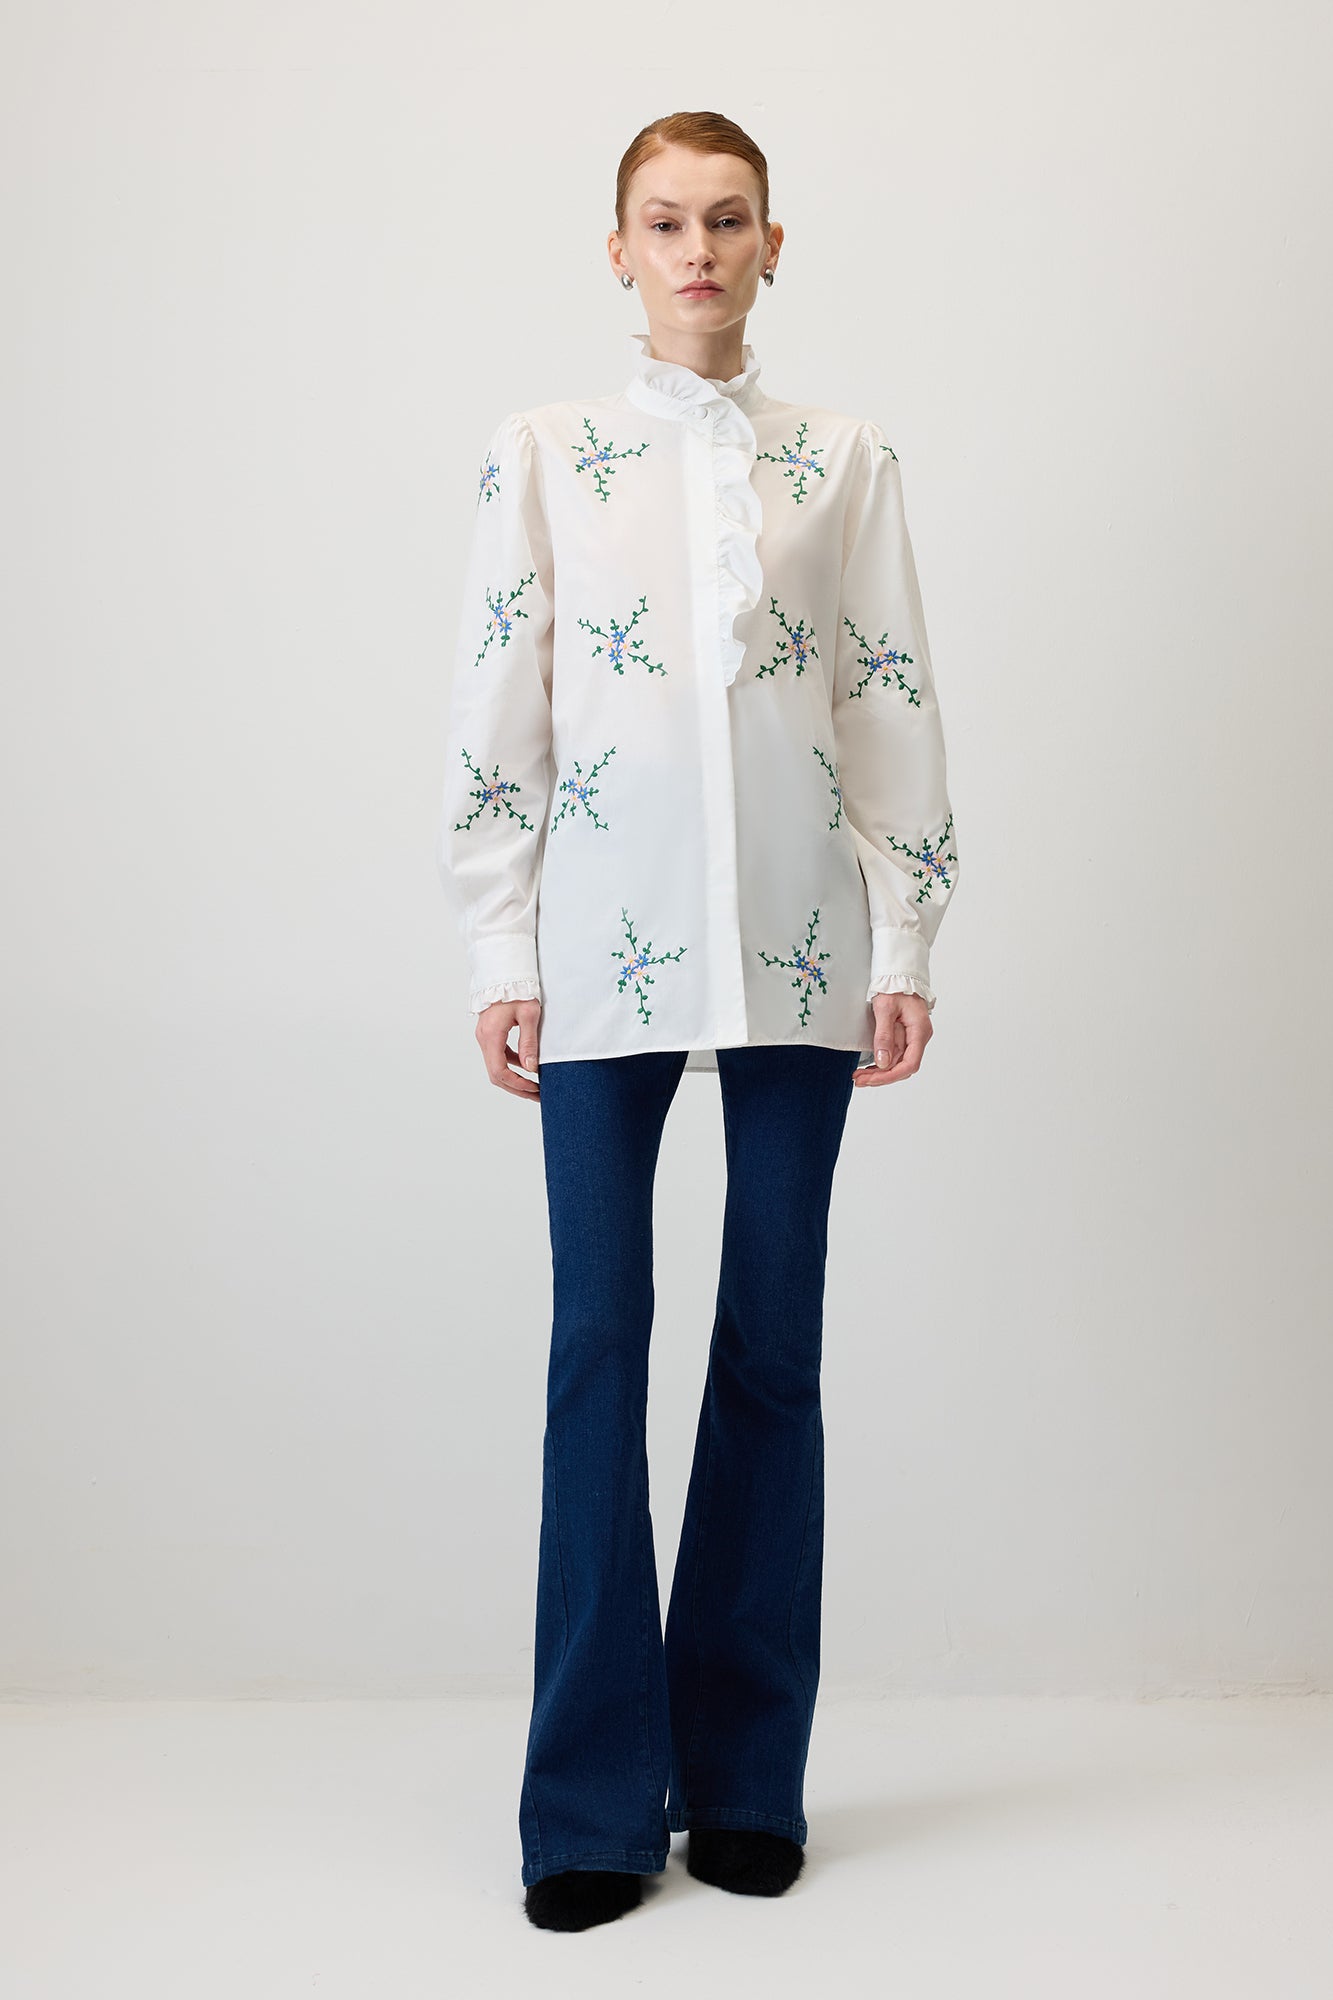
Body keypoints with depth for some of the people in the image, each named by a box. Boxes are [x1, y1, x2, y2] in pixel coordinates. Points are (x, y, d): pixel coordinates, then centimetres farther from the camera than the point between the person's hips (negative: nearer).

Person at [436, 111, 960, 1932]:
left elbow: (896, 709, 8)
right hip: (607, 948, -1)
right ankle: (596, 1801, 7)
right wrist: (500, 957, -1)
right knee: (599, 1344, -2)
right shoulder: (541, 455, 9)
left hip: (795, 950, 1)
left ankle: (748, 1778, 16)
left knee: (775, 1348, 4)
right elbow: (495, 721, 5)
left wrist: (905, 944, 1)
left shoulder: (846, 462, 11)